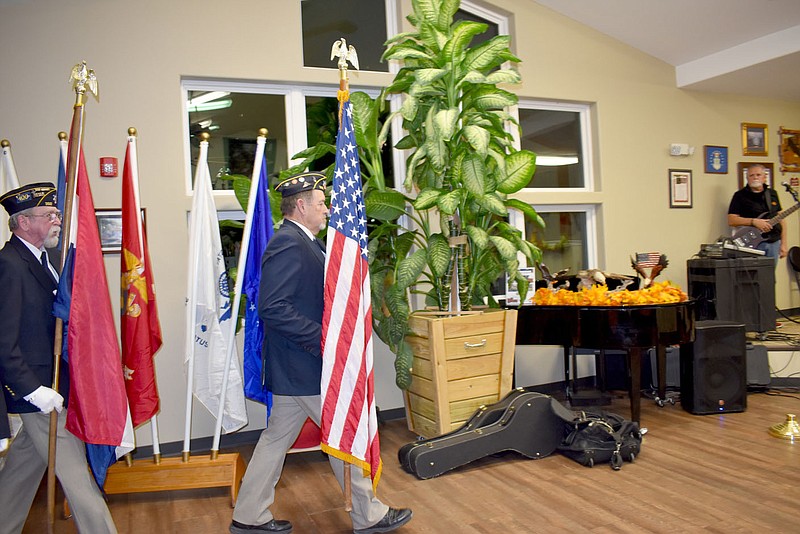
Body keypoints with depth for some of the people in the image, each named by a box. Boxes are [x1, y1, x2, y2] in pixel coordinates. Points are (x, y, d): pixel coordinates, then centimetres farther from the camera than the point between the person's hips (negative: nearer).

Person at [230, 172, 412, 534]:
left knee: (277, 437, 16)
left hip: (296, 365, 10)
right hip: (305, 366, -10)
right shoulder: (288, 244, -19)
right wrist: (321, 337, -25)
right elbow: (272, 307, -27)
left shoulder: (303, 242, 14)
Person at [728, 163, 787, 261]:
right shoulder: (740, 195, 0)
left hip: (774, 242, 5)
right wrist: (753, 221, -19)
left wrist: (783, 244, 7)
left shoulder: (772, 194, 14)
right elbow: (731, 220, -8)